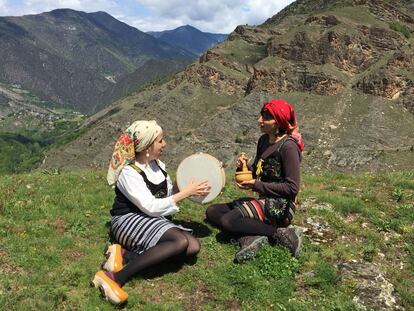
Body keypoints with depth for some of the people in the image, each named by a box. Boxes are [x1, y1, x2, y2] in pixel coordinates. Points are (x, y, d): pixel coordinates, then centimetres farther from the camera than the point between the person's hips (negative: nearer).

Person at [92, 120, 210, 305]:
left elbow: (168, 193, 13)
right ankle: (115, 278, -34)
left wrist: (193, 191, -3)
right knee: (181, 241, -30)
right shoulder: (128, 172, -16)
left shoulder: (157, 164, 8)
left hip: (155, 222, 8)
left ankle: (126, 254, -18)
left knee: (193, 247, -13)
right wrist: (185, 193, -18)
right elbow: (151, 207, -22)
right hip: (129, 221, -8)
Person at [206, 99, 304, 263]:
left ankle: (281, 234, -15)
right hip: (263, 200, 9)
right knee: (212, 212, 3)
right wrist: (244, 166, -6)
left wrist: (257, 186, -18)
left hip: (279, 206, -9)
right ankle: (252, 237, -15)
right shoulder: (264, 140, 8)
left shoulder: (288, 146, -16)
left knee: (229, 220, -25)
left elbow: (292, 187, -18)